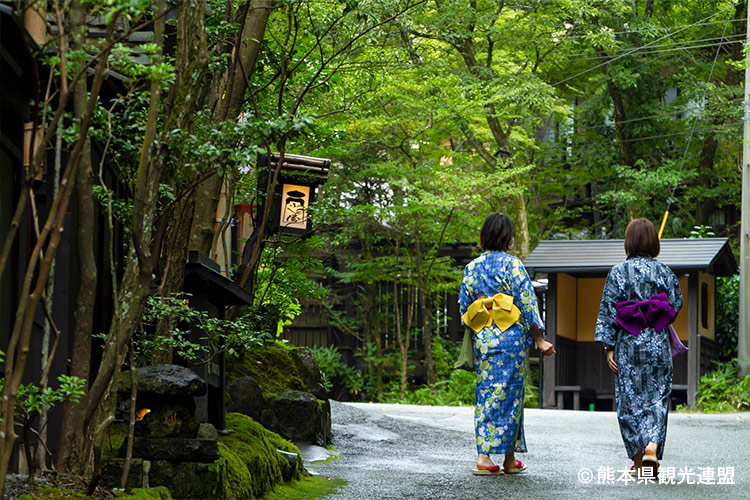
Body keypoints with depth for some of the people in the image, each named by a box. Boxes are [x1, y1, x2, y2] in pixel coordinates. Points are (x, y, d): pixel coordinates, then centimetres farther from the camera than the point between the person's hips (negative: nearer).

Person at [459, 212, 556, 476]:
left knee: (486, 392, 7)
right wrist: (539, 340, -4)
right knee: (508, 394, -1)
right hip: (510, 338, -4)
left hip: (482, 339, 4)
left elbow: (464, 307, 9)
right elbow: (526, 303, -8)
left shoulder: (472, 267, 8)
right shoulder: (511, 264, -6)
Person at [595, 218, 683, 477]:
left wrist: (608, 346, -2)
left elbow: (607, 311, -5)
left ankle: (638, 458, 8)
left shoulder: (618, 273, -3)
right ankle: (652, 447, -15)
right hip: (658, 344, 1)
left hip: (628, 345, -1)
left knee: (630, 399, 7)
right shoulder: (664, 272, 0)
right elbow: (676, 306, 2)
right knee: (657, 397, 6)